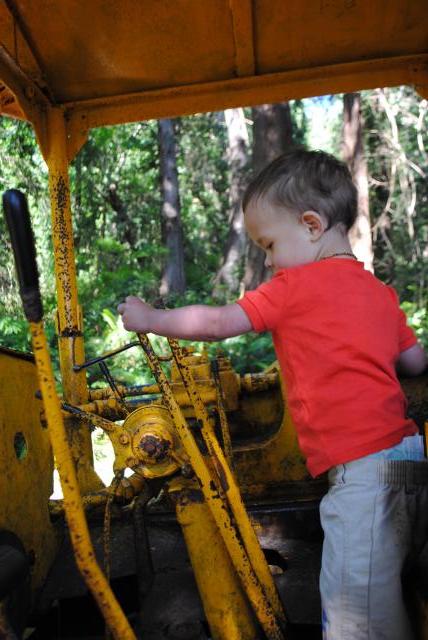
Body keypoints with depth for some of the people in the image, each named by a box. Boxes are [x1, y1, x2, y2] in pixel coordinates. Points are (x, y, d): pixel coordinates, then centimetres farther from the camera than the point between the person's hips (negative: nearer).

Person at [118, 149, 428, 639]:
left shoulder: (296, 286, -6)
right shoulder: (380, 291, 16)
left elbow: (216, 324, -3)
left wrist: (148, 318, 10)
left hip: (362, 466, -9)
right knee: (382, 592, 16)